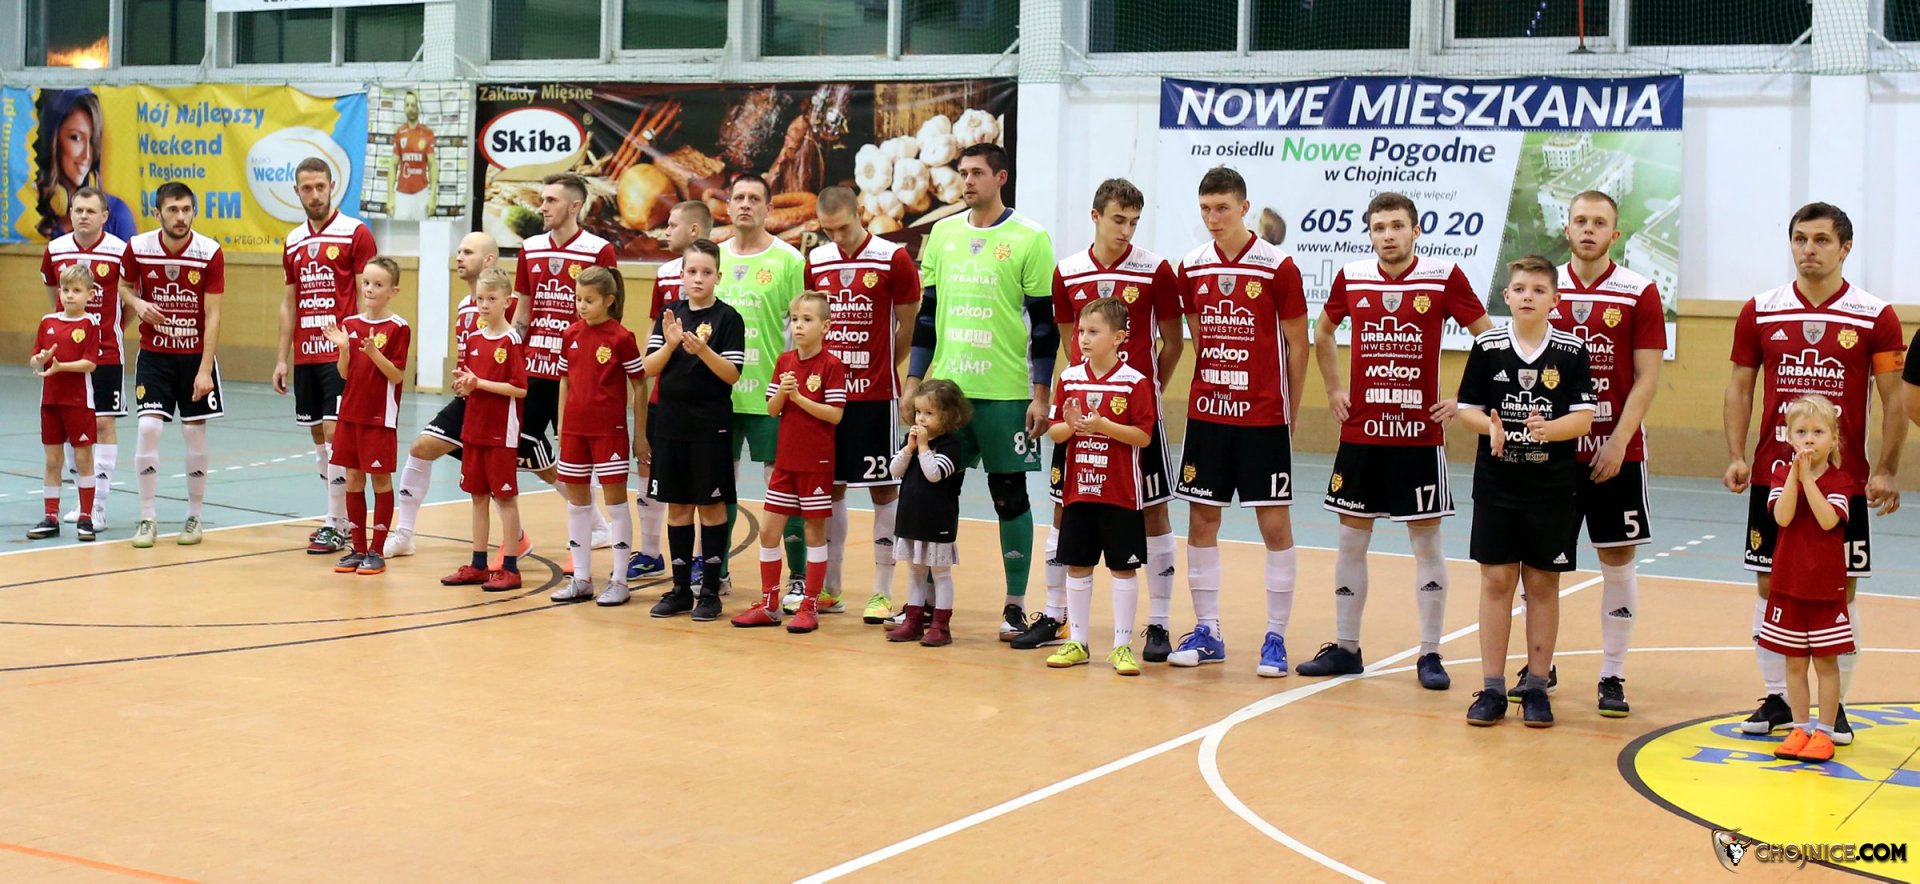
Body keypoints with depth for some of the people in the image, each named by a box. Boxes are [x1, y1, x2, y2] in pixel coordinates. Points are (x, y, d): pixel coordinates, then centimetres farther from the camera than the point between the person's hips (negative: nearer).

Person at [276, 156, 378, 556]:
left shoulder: (356, 234, -5)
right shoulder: (293, 242, 13)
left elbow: (365, 298, -7)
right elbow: (289, 303, 18)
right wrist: (281, 358, 12)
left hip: (341, 354, -6)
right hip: (305, 355, 7)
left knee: (335, 432, -10)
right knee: (318, 435, 9)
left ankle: (338, 527, -5)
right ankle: (338, 517, 17)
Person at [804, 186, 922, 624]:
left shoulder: (894, 259, -8)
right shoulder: (816, 261, 6)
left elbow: (908, 327, -2)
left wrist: (879, 370, 3)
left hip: (875, 394, -5)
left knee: (883, 488, 1)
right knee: (830, 486, 10)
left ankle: (883, 591, 6)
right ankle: (828, 585, 20)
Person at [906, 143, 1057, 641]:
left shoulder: (1030, 239, -5)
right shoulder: (943, 233, 10)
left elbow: (1044, 323, -5)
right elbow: (928, 312, 15)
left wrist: (1041, 395, -9)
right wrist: (913, 381, 11)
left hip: (1005, 393, -4)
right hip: (945, 388, 4)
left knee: (1010, 494, 2)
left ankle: (1016, 605, 11)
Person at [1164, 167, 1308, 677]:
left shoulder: (1277, 267, -7)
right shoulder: (1192, 268, 5)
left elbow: (1297, 344, -2)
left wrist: (1290, 411, 0)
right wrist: (1209, 386, 10)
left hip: (1263, 418, -4)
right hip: (1206, 414, 4)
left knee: (1275, 525, 0)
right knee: (1201, 521, 7)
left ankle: (1276, 638, 8)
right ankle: (1206, 633, 17)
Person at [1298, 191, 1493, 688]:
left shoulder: (1444, 278, -6)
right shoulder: (1351, 278, 3)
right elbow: (1323, 334, 21)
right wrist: (1333, 391, 11)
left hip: (1421, 434, -3)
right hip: (1360, 432, 3)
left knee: (1426, 543, 3)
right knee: (1351, 539, 8)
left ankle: (1430, 654, 11)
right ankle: (1345, 647, 18)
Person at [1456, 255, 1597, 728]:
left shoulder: (1571, 351, -2)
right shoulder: (1487, 346, 0)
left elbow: (1584, 418, -7)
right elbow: (1467, 408, 2)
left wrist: (1547, 429, -25)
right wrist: (1490, 425, -19)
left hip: (1553, 487, 0)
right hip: (1496, 482, 1)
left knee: (1543, 583, 6)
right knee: (1496, 581, 3)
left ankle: (1536, 687, 15)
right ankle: (1492, 688, 10)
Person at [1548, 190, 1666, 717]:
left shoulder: (1639, 293, -2)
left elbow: (1647, 378, -5)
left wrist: (1618, 442, -13)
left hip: (1616, 453, -2)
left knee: (1617, 560, 2)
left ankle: (1613, 677, 10)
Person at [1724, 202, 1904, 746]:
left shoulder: (1875, 317, -2)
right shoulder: (1760, 312, 4)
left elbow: (1894, 400, 0)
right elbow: (1739, 388, 8)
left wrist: (1886, 471, -9)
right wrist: (1736, 457, -3)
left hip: (1844, 481, -2)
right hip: (1773, 476, 2)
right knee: (1770, 587, 6)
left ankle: (1836, 707, 13)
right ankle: (1776, 700, 17)